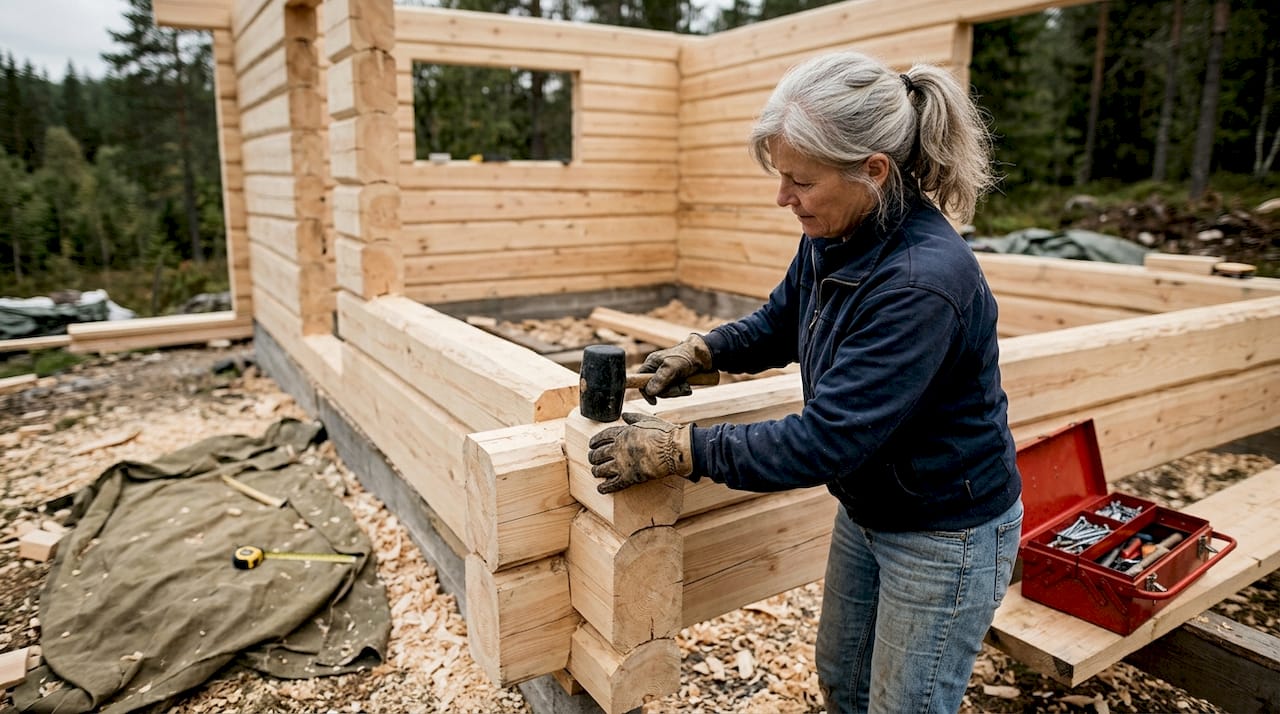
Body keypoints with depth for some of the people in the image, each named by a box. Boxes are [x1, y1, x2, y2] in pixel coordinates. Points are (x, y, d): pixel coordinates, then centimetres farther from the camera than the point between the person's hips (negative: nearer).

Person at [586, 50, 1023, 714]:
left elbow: (826, 441, -34)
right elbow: (781, 322, 10)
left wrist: (680, 449, -28)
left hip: (945, 536, -8)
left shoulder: (924, 281, -35)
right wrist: (702, 350, -7)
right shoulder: (832, 237, -9)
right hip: (867, 508, 8)